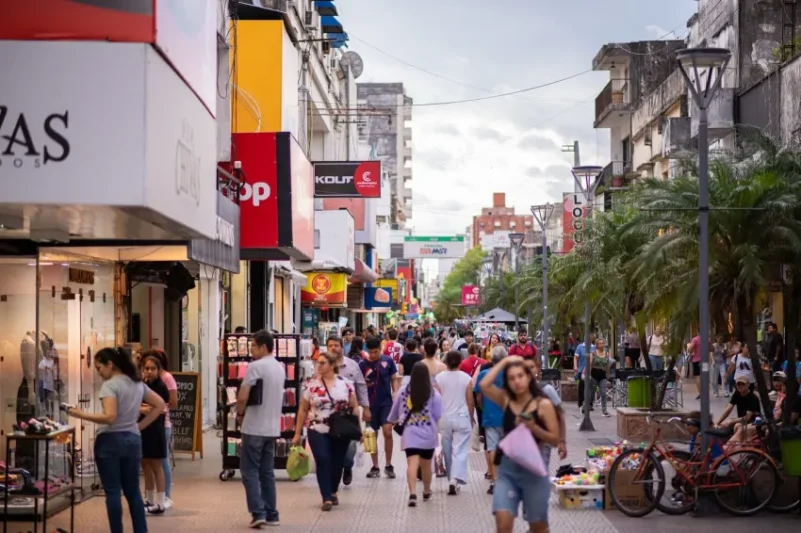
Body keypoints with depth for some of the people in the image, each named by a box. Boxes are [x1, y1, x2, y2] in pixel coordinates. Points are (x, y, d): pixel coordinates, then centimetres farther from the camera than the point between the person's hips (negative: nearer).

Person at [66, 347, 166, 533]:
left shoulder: (110, 385, -11)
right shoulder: (138, 383, 12)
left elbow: (109, 417, -22)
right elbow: (160, 405, 17)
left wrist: (81, 415, -16)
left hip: (110, 441, -7)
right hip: (133, 440, 7)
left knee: (113, 492, -1)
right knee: (133, 491, 12)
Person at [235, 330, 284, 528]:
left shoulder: (255, 366, -14)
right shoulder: (280, 368, 12)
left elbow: (242, 397, -17)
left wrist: (240, 413, 2)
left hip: (254, 427, -7)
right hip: (273, 427, 7)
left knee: (250, 471, -1)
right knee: (267, 471, 12)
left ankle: (258, 513, -9)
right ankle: (271, 514, 12)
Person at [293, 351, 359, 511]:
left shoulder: (346, 384, 1)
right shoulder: (311, 385, 0)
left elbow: (354, 408, 5)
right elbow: (303, 410, 5)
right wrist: (297, 433, 4)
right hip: (318, 431, -1)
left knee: (337, 463, 8)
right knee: (323, 461, -14)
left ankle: (333, 492, 32)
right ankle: (326, 498, -11)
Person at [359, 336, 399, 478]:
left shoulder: (388, 361, -4)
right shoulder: (362, 364, -6)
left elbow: (394, 379, 5)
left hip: (386, 402, -1)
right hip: (370, 404, 1)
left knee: (387, 432, -9)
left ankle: (388, 465, 4)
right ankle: (375, 467, 17)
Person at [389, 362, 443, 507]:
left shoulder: (403, 391, 2)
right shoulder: (433, 393, -4)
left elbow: (394, 413, 13)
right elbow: (438, 416, -5)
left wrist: (395, 420, 34)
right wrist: (436, 429, 16)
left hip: (409, 434, -1)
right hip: (428, 434, 1)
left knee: (412, 464, -11)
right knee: (426, 465, 18)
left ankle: (412, 493, -29)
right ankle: (426, 492, 37)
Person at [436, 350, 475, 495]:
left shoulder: (439, 378, -2)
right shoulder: (466, 378, -5)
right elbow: (470, 402, -1)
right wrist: (471, 418, 14)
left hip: (445, 418, 2)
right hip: (462, 418, -2)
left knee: (447, 451, 14)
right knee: (460, 451, -3)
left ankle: (451, 480, 24)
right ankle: (455, 480, -19)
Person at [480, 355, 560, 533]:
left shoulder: (543, 404, -5)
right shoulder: (506, 400, 4)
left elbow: (555, 439, -6)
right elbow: (484, 385, -12)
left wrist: (534, 428, -22)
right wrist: (504, 361, -7)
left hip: (534, 470, -2)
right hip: (507, 469, 2)